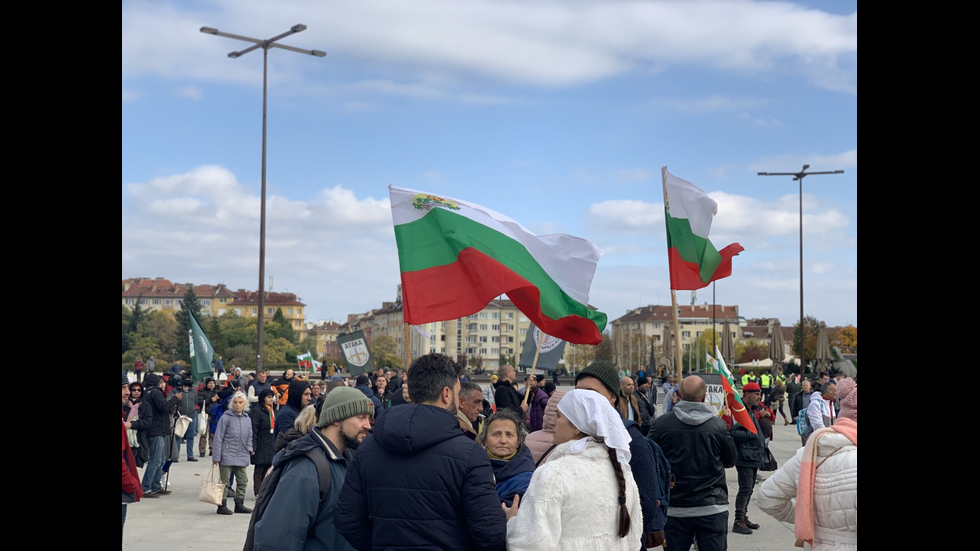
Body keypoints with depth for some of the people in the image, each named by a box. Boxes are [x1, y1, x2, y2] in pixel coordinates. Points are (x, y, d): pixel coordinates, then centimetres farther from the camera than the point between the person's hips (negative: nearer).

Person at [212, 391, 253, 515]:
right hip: (227, 456, -5)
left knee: (243, 480, 10)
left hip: (242, 456, 6)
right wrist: (216, 457, -10)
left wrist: (250, 449, 1)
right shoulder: (226, 417, -7)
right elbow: (218, 438, -7)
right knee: (225, 481, 0)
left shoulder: (247, 419, 9)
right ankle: (222, 506, 10)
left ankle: (239, 504, 22)